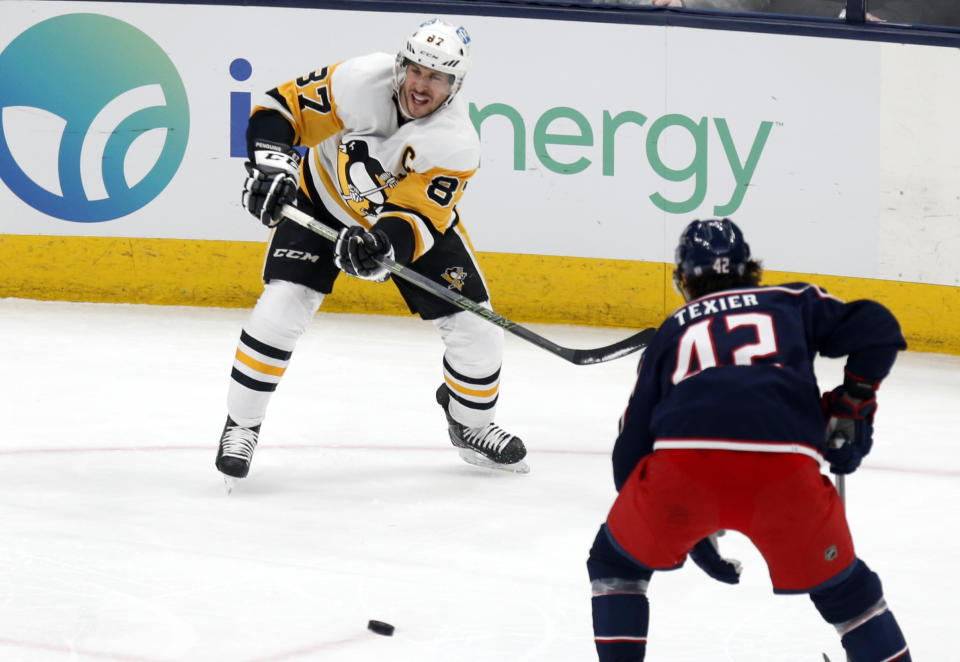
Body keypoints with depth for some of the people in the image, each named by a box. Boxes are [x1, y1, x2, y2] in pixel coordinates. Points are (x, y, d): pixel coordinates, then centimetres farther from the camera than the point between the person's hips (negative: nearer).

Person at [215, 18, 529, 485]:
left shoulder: (458, 145, -29)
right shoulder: (359, 83, -30)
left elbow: (419, 218, -33)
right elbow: (280, 108, -21)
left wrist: (386, 242, -53)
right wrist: (271, 163, -37)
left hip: (416, 218, 1)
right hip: (324, 199, -1)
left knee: (474, 330, -4)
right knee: (281, 306, -19)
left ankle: (471, 425, 26)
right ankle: (241, 424, -1)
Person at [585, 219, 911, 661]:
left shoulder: (671, 332, 30)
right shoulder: (792, 303, 28)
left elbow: (631, 447, 27)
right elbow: (876, 328, 12)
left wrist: (686, 530, 34)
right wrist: (852, 403, 22)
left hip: (681, 465, 0)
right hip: (785, 471, 0)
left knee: (617, 561, 29)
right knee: (842, 588, 22)